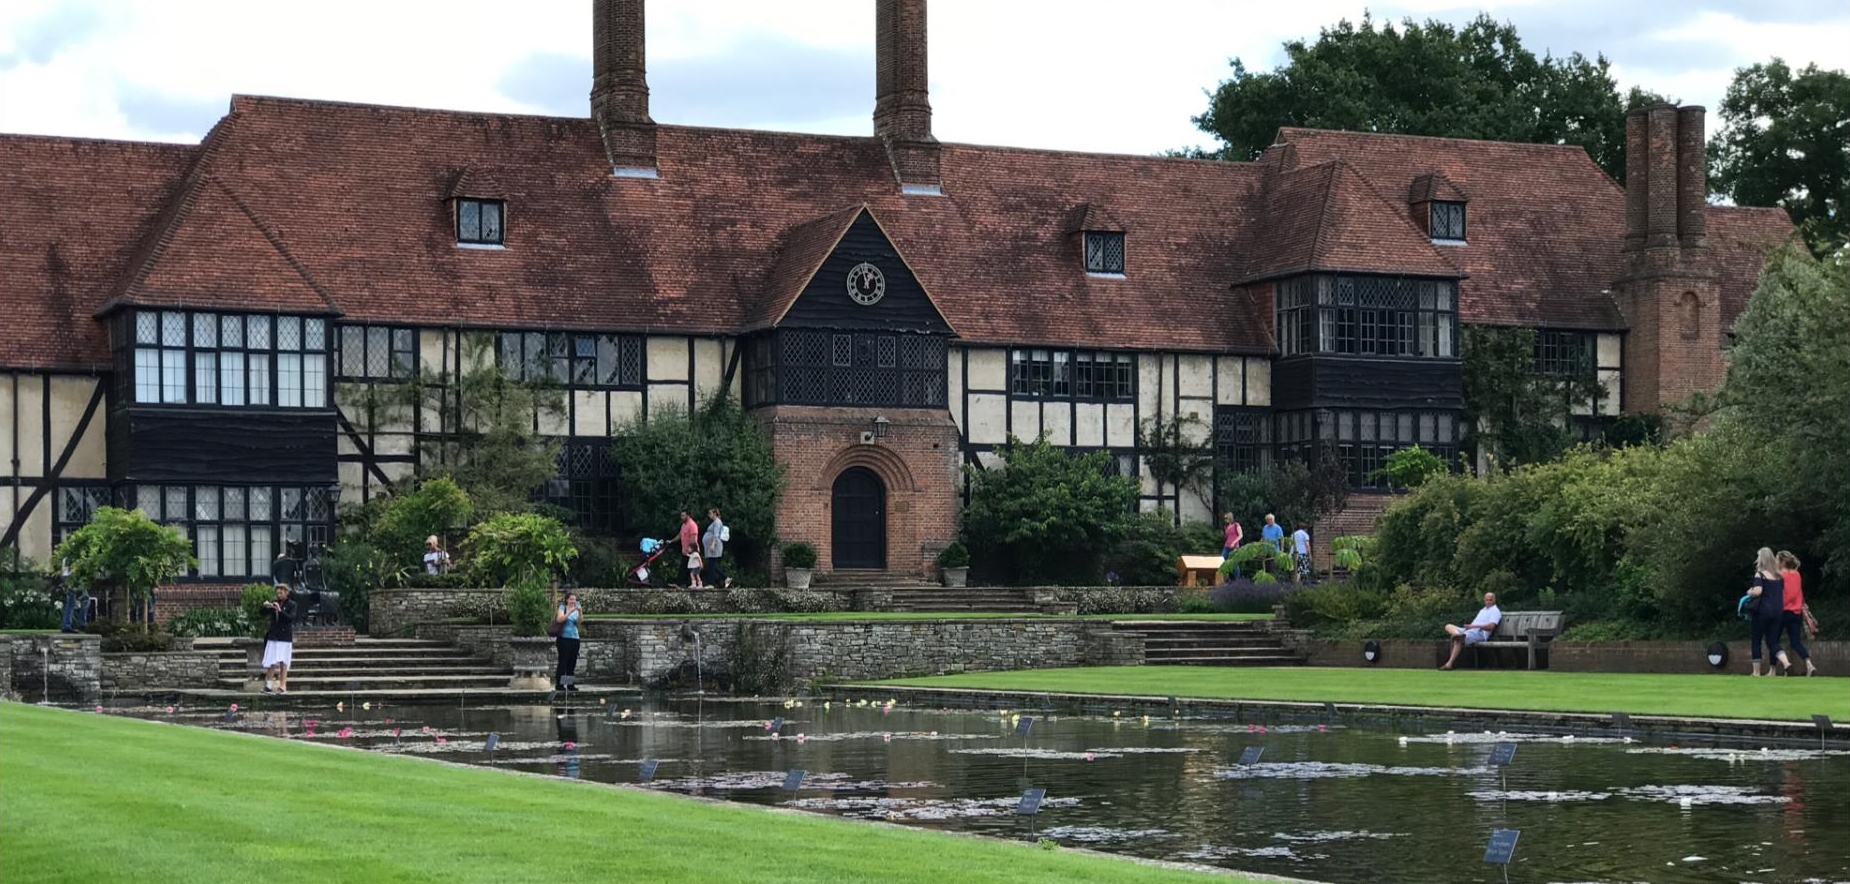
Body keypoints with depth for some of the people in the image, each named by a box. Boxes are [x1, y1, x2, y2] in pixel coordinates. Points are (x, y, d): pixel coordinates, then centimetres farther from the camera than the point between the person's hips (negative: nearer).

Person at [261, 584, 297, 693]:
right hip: (273, 636, 4)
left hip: (285, 637, -4)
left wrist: (280, 610, -26)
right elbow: (264, 613, 8)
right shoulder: (275, 603, 11)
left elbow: (291, 618, -14)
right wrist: (266, 607, -13)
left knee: (283, 663, -2)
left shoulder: (291, 604, -1)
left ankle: (282, 686, 1)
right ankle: (268, 685, 9)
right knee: (271, 662, 3)